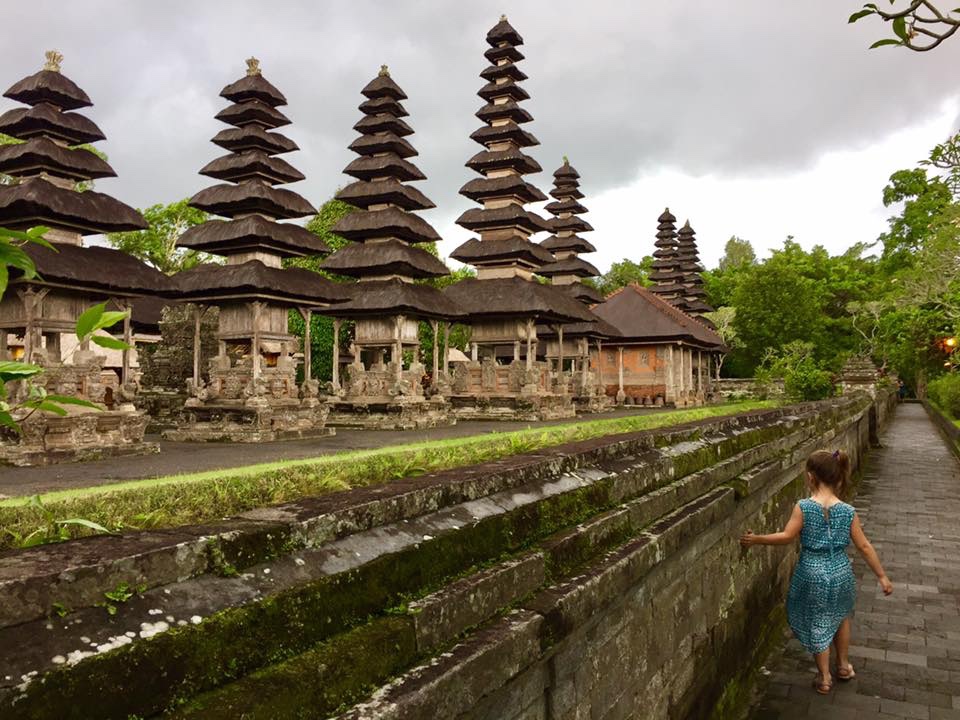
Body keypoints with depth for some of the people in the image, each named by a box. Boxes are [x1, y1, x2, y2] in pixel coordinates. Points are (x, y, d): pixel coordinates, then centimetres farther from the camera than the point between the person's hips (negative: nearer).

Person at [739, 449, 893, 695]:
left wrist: (755, 539, -2)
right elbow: (864, 547, -5)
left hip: (812, 573, -3)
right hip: (841, 572, 3)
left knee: (817, 624, 16)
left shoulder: (803, 507, -18)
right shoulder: (848, 511, -10)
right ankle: (843, 665, 44)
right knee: (841, 615, 30)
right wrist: (882, 577, 6)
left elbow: (787, 537, -14)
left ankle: (824, 678, 28)